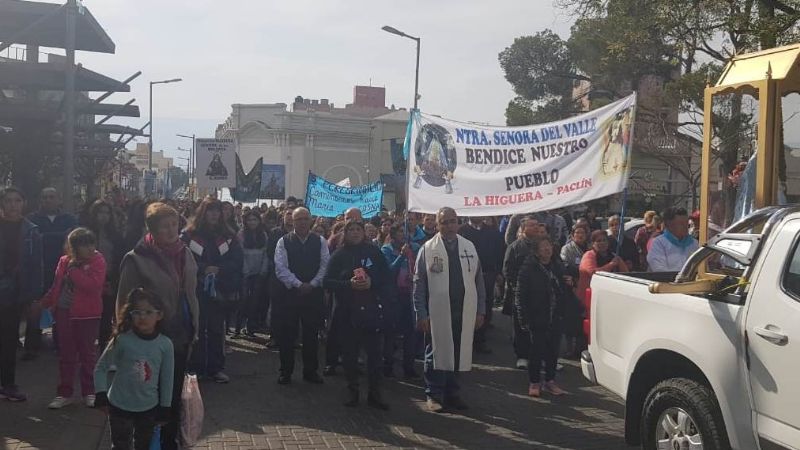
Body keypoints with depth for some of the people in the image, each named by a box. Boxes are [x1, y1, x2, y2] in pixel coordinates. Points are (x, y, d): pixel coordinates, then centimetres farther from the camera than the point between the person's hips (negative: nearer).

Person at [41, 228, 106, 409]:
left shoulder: (97, 261, -9)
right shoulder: (64, 261, 4)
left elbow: (93, 285, -23)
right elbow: (56, 286, 16)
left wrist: (73, 269, -19)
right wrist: (45, 303, 18)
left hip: (87, 315, -4)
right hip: (64, 313, 4)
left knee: (88, 353, 7)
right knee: (66, 355, 11)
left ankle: (89, 392, 19)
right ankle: (64, 393, 20)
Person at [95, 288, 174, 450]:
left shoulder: (165, 344, -10)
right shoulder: (122, 340, -15)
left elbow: (167, 379, -1)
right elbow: (101, 368, -4)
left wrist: (164, 409, 2)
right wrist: (101, 395, -13)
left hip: (149, 408, 2)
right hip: (119, 406, -2)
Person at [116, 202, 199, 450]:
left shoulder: (185, 253, 4)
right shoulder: (137, 259, -15)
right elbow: (125, 303, -10)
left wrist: (194, 328, 10)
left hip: (181, 336, 6)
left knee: (174, 395, 18)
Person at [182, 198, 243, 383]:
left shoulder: (228, 235, 4)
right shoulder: (190, 234, -3)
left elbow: (238, 260, 0)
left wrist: (218, 269, -12)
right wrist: (204, 269, -16)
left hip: (220, 290, 2)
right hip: (197, 289, -2)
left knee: (216, 329, 7)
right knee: (198, 329, 5)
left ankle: (216, 368, 15)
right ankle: (196, 367, 15)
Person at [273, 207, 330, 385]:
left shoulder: (320, 242, 4)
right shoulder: (284, 242, -1)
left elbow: (325, 266, -2)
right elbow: (281, 268, -8)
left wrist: (311, 285, -12)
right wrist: (298, 285, -15)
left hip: (313, 293, 1)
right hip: (288, 293, -1)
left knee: (311, 333, 9)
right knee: (287, 334, 4)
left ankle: (310, 371, 22)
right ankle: (286, 371, 17)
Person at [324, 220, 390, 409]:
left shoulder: (374, 252, 5)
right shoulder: (339, 255, 3)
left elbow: (386, 278, 4)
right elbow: (327, 281, -3)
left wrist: (371, 282, -15)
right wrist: (349, 284, -17)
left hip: (372, 309, 0)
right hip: (347, 311, 0)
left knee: (374, 352, 0)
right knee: (350, 353, 6)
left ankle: (374, 393, 9)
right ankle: (352, 392, 19)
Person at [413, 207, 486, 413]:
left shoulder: (469, 247, 8)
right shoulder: (428, 249, -2)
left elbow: (479, 281, 10)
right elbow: (419, 284, -4)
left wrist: (481, 310, 6)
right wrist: (421, 313, -9)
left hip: (464, 311, 3)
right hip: (437, 312, -3)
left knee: (458, 354, 10)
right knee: (437, 354, 4)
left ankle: (451, 393, 24)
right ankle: (434, 395, 16)